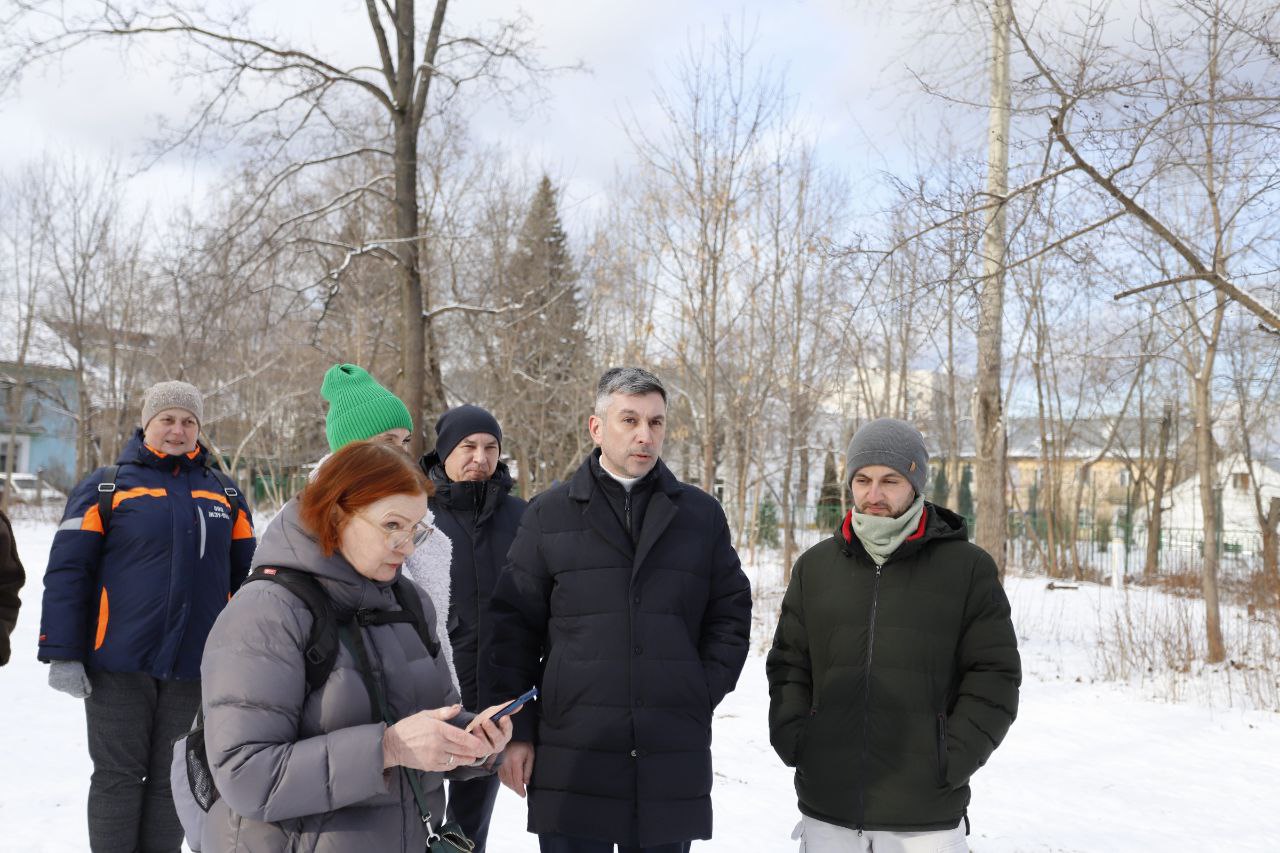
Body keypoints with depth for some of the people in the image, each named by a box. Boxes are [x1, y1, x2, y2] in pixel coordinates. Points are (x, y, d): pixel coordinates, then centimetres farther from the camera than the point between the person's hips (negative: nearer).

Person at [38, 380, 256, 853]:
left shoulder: (224, 494, 11)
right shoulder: (106, 487, 1)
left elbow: (247, 574, 13)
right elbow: (67, 572, -3)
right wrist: (63, 654, -9)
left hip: (194, 666, 3)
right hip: (119, 664, -3)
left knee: (171, 778, 10)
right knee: (118, 775, 5)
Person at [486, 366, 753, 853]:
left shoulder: (702, 515, 8)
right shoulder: (548, 515, 4)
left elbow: (731, 615, 11)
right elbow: (514, 628, 3)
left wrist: (704, 694, -1)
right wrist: (516, 732, -2)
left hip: (672, 763, 2)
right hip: (570, 758, -1)